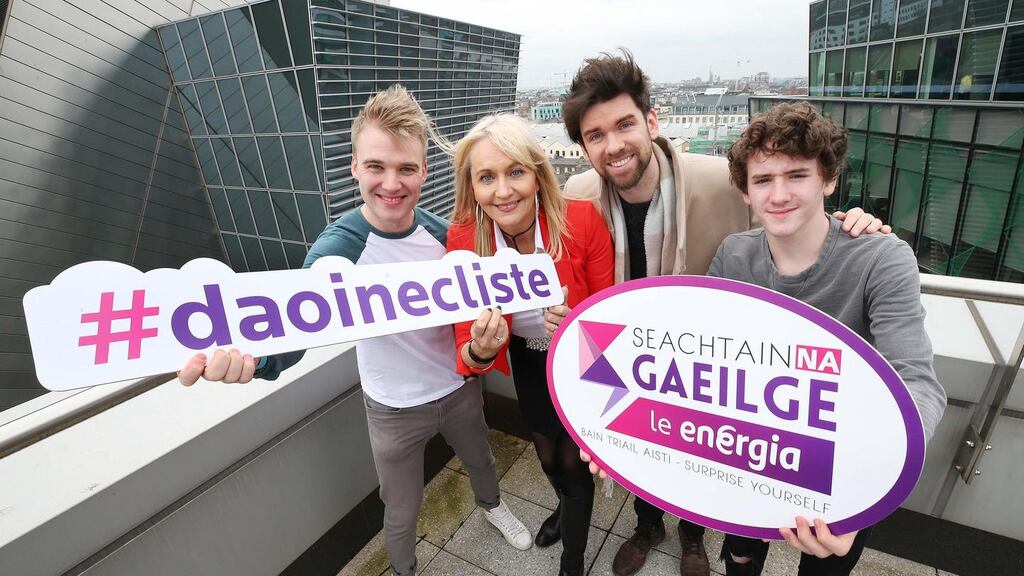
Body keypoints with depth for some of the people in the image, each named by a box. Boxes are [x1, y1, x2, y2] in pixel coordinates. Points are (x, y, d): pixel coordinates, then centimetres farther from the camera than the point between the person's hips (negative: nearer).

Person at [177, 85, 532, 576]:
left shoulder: (441, 233, -13)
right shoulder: (337, 248, -24)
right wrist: (250, 356, -59)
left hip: (460, 387, 4)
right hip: (395, 410, -3)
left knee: (480, 461, 31)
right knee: (401, 514, 17)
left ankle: (491, 505, 66)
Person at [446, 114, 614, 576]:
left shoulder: (583, 221, -30)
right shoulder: (462, 240, -24)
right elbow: (467, 351, -20)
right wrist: (480, 351, -43)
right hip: (528, 364, 3)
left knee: (573, 461, 16)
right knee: (547, 456, 28)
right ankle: (568, 506, 66)